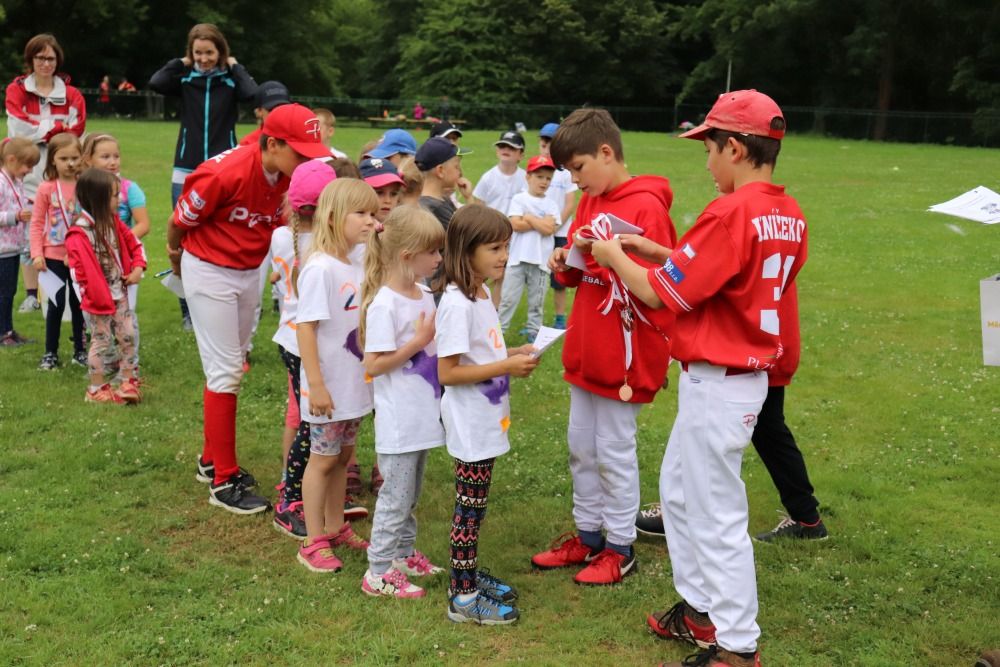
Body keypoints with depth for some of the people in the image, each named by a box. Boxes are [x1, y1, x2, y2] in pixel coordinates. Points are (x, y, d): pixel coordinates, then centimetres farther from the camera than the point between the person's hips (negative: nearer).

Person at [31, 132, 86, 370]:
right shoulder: (46, 188, -7)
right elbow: (37, 223, -4)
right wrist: (37, 254, -10)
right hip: (54, 257, -1)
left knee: (79, 303, 11)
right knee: (56, 304, 5)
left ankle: (80, 350, 23)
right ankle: (50, 353, 17)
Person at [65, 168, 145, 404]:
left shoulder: (114, 222, 3)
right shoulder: (80, 233, -22)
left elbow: (134, 243, 13)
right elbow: (79, 270, -23)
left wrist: (137, 268, -1)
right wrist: (94, 296, -20)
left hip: (120, 293, 7)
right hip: (99, 299, -7)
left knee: (129, 335, 9)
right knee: (101, 340, 3)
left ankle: (129, 382, 24)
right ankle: (97, 389, 17)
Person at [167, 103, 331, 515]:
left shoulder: (290, 178, -10)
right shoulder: (226, 174, -28)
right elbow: (179, 221, -12)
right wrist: (175, 255, 4)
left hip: (250, 273, 7)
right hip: (209, 272, -6)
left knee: (232, 367, 14)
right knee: (225, 371, -5)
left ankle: (211, 460, 30)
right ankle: (223, 481, 5)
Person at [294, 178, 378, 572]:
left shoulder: (358, 265, 4)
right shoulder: (320, 268, -20)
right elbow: (305, 327, -21)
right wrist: (316, 385, -22)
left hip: (354, 384, 7)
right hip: (328, 386, -7)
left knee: (343, 455, 18)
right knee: (323, 459, 4)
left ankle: (335, 528, 33)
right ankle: (313, 543, 16)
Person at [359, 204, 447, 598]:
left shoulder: (424, 295, 7)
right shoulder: (384, 304, -20)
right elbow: (374, 365, -21)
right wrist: (421, 340, -21)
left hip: (422, 415, 8)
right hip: (398, 421, -8)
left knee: (411, 493, 20)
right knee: (396, 495, 1)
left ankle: (403, 554, 34)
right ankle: (379, 572, 12)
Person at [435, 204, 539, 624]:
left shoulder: (482, 294, 7)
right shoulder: (457, 303, -22)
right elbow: (447, 371, -23)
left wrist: (514, 354, 1)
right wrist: (507, 367, -23)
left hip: (488, 419, 9)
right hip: (470, 423, -9)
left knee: (475, 503, 19)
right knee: (470, 506, 1)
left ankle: (470, 574, 33)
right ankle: (463, 598, 12)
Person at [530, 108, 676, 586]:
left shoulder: (646, 206, -16)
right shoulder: (590, 202, 10)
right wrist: (567, 263, -3)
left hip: (624, 352, -8)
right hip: (586, 349, 8)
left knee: (614, 452, 3)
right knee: (581, 447, 16)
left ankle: (620, 548, 19)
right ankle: (588, 536, 31)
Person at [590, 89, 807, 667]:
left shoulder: (731, 213, -22)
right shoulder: (791, 215, 5)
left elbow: (661, 293, -18)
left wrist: (616, 256, 0)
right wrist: (650, 248, 13)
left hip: (718, 383, -9)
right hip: (748, 375, 10)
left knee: (718, 516, 2)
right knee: (678, 492, 23)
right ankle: (700, 610, 35)